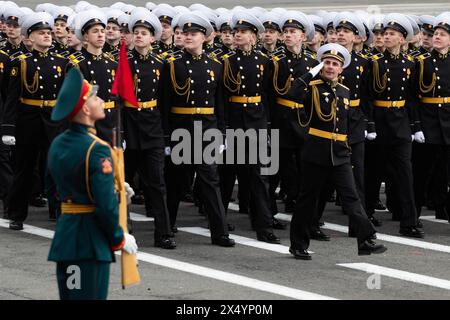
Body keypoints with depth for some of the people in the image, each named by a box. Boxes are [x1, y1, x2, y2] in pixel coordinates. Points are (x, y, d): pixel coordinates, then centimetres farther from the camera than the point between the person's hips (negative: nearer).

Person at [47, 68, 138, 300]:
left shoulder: (57, 145, 9)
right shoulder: (96, 149, -18)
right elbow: (106, 204, -21)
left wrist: (113, 188, 22)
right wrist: (119, 239, -5)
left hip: (63, 235, 8)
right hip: (91, 241, -8)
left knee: (69, 297, 14)